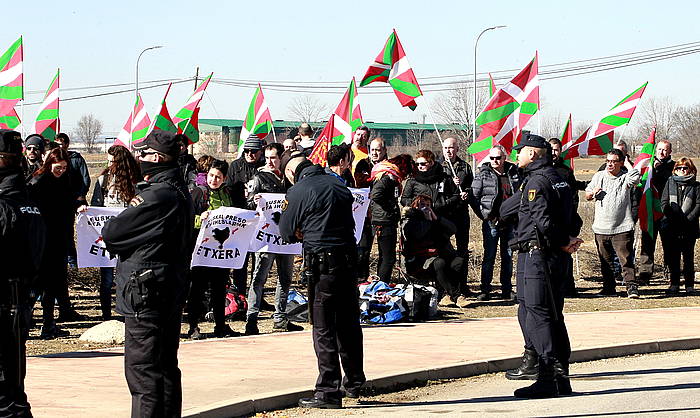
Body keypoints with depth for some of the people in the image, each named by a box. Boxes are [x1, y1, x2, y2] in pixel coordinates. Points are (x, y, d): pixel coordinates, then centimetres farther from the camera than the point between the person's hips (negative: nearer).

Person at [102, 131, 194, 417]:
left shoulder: (156, 196, -20)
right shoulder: (180, 192, 12)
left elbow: (111, 234, -16)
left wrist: (108, 230, 4)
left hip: (145, 294, -10)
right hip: (172, 293, 10)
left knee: (143, 369, -6)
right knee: (166, 365, 15)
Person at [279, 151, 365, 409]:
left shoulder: (299, 191, -7)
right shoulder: (337, 184, 12)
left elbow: (287, 232, -2)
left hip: (321, 264, -7)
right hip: (348, 257, 7)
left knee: (323, 328, -2)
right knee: (348, 323, 17)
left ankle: (329, 391, -2)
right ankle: (354, 383, 29)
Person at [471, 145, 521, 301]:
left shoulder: (514, 173, 6)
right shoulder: (483, 174, -2)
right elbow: (474, 197, -3)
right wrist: (485, 216, -10)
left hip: (510, 222, 3)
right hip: (491, 222, -3)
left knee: (508, 256, 8)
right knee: (489, 256, -2)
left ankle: (507, 290, 15)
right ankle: (485, 290, 3)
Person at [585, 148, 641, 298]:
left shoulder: (625, 177, 1)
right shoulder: (599, 176, 12)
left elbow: (635, 176, -24)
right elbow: (587, 196, 20)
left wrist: (627, 163, -6)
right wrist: (593, 193, -4)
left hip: (622, 228, -4)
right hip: (601, 228, 4)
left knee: (626, 260, -10)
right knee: (605, 261, 12)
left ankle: (632, 287, -9)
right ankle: (608, 287, 22)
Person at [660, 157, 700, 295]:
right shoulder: (670, 182, 12)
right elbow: (664, 202, 7)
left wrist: (687, 220, -13)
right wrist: (671, 217, -8)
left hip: (689, 228, -2)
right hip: (672, 227, 2)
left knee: (688, 256, 0)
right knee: (672, 256, 4)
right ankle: (674, 284, 12)